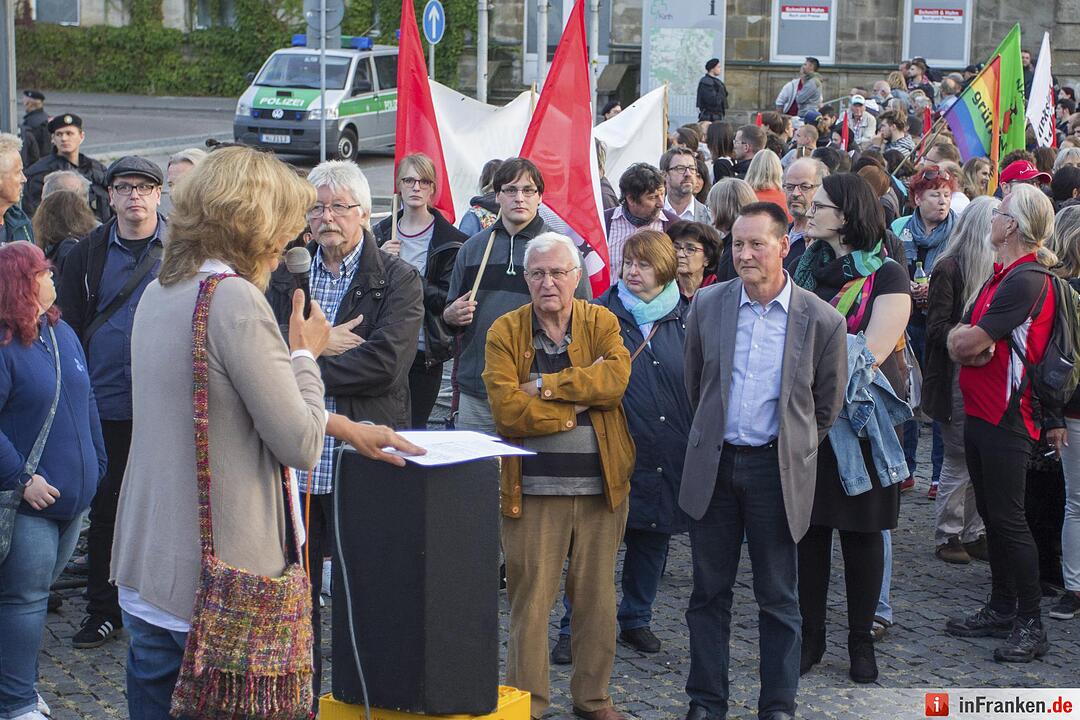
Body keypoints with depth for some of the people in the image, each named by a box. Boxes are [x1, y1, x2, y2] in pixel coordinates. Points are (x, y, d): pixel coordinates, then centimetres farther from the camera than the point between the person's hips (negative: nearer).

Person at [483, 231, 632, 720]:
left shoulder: (601, 323, 6)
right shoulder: (505, 333, 1)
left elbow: (615, 377, -14)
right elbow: (506, 408, -13)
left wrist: (547, 385, -16)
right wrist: (580, 401, -12)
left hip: (601, 483, 2)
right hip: (533, 487, -2)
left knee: (596, 596, 11)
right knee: (530, 597, 0)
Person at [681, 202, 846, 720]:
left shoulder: (820, 321, -6)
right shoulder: (708, 304, 1)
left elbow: (827, 405, 6)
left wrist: (793, 449, 10)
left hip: (776, 470, -2)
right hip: (714, 464, 2)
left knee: (778, 597, 6)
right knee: (709, 591, 9)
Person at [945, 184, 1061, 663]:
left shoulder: (1027, 280, -18)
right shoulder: (1001, 276, 14)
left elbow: (969, 344, -19)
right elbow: (957, 339, 14)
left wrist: (968, 340, 1)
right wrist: (971, 341, -4)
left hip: (1006, 419, -10)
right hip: (980, 412, 10)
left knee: (1008, 519, -5)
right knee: (992, 516, 16)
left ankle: (1031, 624, 2)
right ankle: (1001, 610, 26)